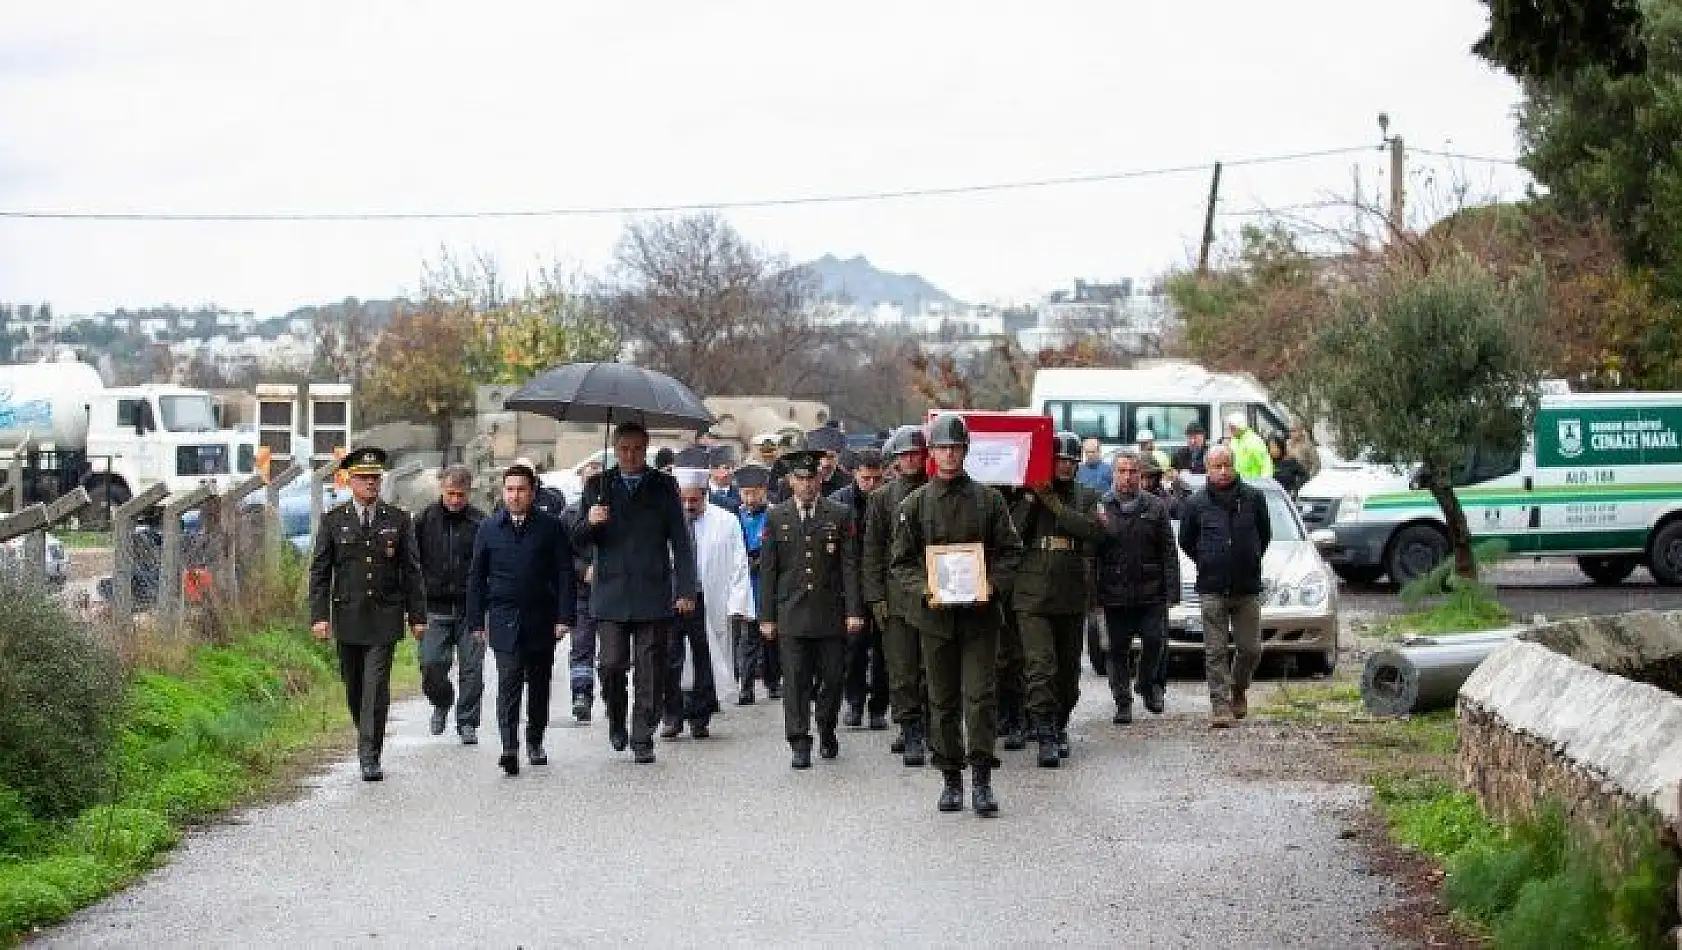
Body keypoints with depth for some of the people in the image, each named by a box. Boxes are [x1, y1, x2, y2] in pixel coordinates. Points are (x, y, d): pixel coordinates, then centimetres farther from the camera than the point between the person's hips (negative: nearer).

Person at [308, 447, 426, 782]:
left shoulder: (398, 520, 5)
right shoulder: (333, 521, 5)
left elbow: (411, 572, 7)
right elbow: (319, 572, 3)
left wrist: (418, 616, 3)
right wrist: (319, 616, -7)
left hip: (385, 617, -1)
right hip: (347, 616, 1)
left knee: (377, 688, -10)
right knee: (354, 688, 10)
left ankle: (370, 758, -10)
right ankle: (366, 738, 32)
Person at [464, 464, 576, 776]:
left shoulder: (551, 527, 2)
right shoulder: (489, 528, 6)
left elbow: (565, 574, 1)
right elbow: (476, 577, 10)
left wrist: (565, 616, -6)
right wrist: (477, 621, 5)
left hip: (541, 619, 1)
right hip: (504, 619, -1)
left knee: (539, 683, 11)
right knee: (509, 682, -13)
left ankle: (535, 742, 27)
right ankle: (510, 748, -21)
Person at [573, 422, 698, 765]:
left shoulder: (663, 486, 7)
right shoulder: (598, 486, 9)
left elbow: (680, 541, 6)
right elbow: (580, 540, 9)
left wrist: (685, 590, -1)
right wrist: (590, 524, -15)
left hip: (653, 593, 0)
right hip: (611, 594, 0)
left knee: (650, 670, -1)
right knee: (611, 665, -6)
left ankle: (643, 738, 8)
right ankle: (616, 720, 20)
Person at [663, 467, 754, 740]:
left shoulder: (726, 522, 2)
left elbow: (738, 567, 3)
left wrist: (736, 605, -5)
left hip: (708, 603, 0)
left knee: (705, 659, 5)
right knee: (669, 659, -8)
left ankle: (699, 718, 15)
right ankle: (673, 716, 2)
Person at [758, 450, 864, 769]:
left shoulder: (839, 515, 5)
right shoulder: (776, 518, 6)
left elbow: (849, 566, 2)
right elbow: (768, 570, 6)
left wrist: (854, 611, -5)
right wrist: (767, 616, 2)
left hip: (831, 611, 0)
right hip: (792, 612, 0)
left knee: (832, 677, 5)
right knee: (796, 680, -3)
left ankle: (826, 732, 28)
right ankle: (800, 744, -1)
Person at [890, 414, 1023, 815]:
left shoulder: (988, 500, 4)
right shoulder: (914, 504, 5)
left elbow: (1010, 551, 6)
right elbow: (902, 561, 5)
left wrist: (994, 585, -12)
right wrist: (924, 590, -12)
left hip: (980, 612, -1)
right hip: (935, 613, 1)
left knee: (980, 695, -8)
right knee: (943, 699, 7)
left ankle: (981, 778, -7)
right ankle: (951, 779, 15)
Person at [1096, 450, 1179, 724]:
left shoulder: (1156, 507, 6)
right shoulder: (1102, 508, 4)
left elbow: (1169, 552, 5)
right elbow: (1092, 552, 4)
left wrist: (1171, 590, -3)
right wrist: (1095, 590, -2)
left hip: (1151, 591, 0)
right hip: (1114, 594, 0)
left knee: (1155, 641, -4)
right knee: (1118, 649, 3)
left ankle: (1148, 683, 22)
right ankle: (1123, 702, 11)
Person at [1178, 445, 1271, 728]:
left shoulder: (1254, 498, 3)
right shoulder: (1195, 503, 0)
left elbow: (1265, 534, 17)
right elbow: (1186, 541, 12)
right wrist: (1207, 564, 9)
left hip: (1248, 588, 1)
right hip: (1212, 588, -1)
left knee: (1250, 649, 4)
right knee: (1216, 651, -5)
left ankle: (1238, 691, 29)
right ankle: (1221, 706, -3)